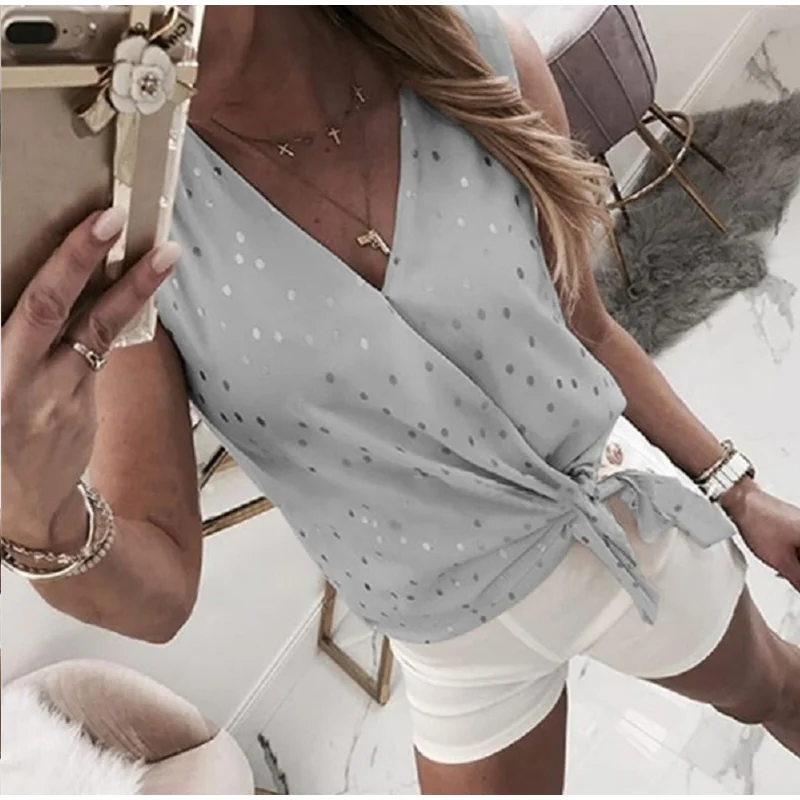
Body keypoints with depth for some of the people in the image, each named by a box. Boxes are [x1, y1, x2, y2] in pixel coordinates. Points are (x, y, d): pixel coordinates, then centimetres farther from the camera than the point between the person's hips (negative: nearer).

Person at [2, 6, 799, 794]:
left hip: (631, 523, 2)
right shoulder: (108, 237, -23)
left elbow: (584, 329, -4)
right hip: (460, 644, -1)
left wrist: (733, 487, 6)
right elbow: (154, 598, -21)